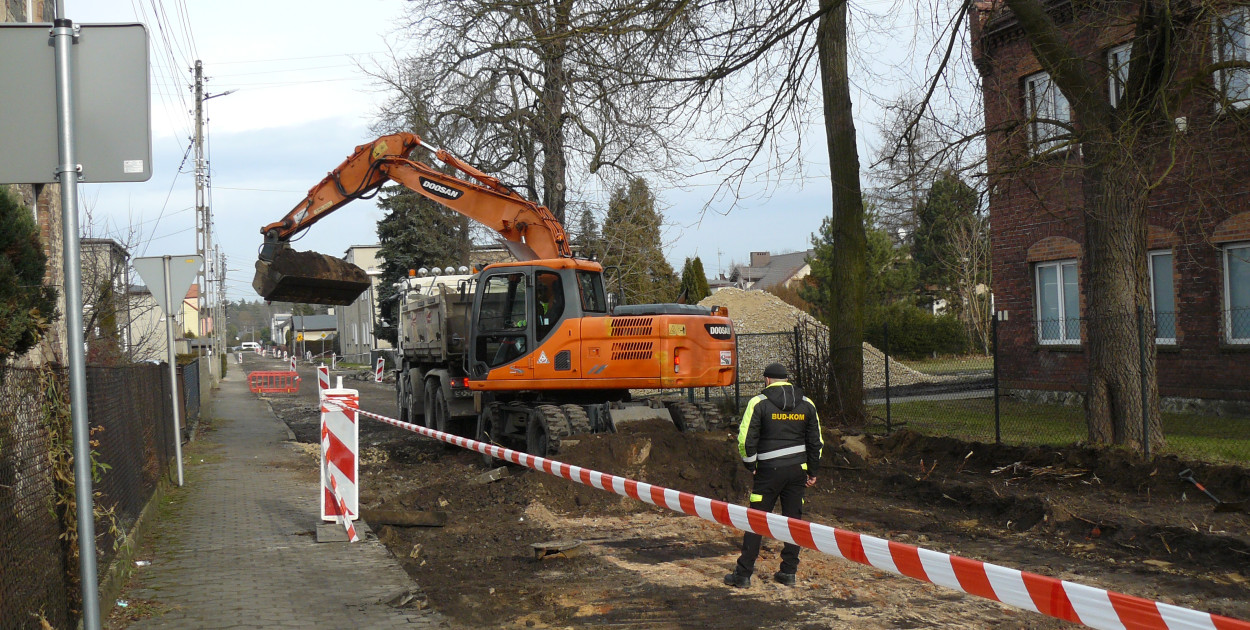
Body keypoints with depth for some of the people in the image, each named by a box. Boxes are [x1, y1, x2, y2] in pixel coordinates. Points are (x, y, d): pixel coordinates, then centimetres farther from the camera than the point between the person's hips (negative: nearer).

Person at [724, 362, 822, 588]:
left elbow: (746, 438, -8)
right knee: (793, 519, 11)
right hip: (797, 469, 3)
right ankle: (788, 572, 14)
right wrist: (812, 472, 19)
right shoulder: (807, 404, 7)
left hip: (769, 470, -3)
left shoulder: (759, 403, -5)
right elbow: (816, 442, 11)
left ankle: (743, 574, 3)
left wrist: (751, 465, 5)